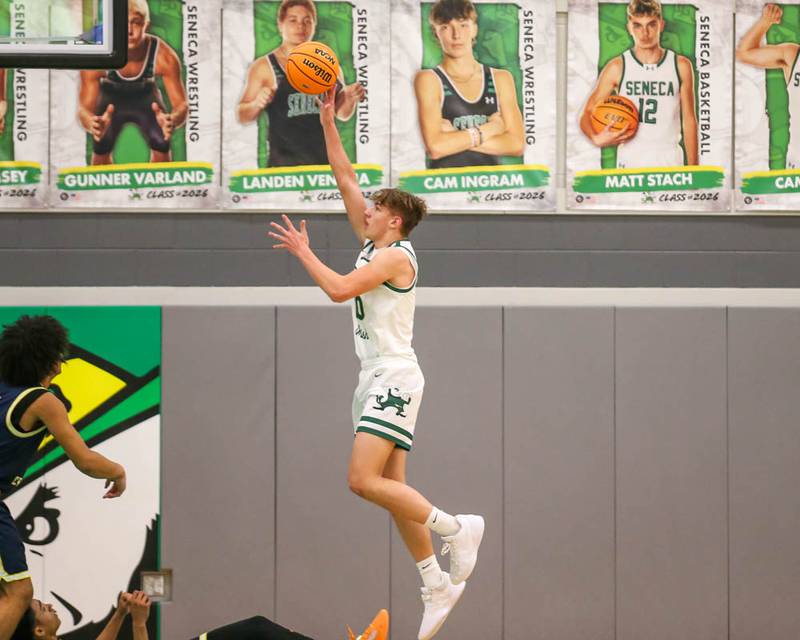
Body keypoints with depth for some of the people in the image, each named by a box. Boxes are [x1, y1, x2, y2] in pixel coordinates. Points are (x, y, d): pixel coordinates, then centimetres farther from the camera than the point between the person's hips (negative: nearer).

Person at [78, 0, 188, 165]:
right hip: (110, 100, 0)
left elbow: (181, 105, -32)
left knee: (161, 143, -19)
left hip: (146, 98, 0)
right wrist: (92, 123, -64)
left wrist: (172, 120, -59)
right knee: (101, 146, -21)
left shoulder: (164, 57, -35)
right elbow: (84, 108, -37)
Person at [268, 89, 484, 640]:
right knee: (392, 491, 6)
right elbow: (345, 176, 16)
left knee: (364, 481, -19)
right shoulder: (374, 244, 13)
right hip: (377, 380, 9)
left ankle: (455, 528, -10)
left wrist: (303, 252, -11)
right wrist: (328, 123, 12)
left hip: (395, 377, -9)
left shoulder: (395, 255, -11)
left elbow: (339, 289, -23)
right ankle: (437, 585, 8)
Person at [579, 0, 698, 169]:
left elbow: (689, 121, 9)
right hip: (629, 165, -1)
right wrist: (597, 138, -17)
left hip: (671, 165, 1)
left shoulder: (681, 66, 5)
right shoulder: (617, 68, 1)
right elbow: (587, 114, 5)